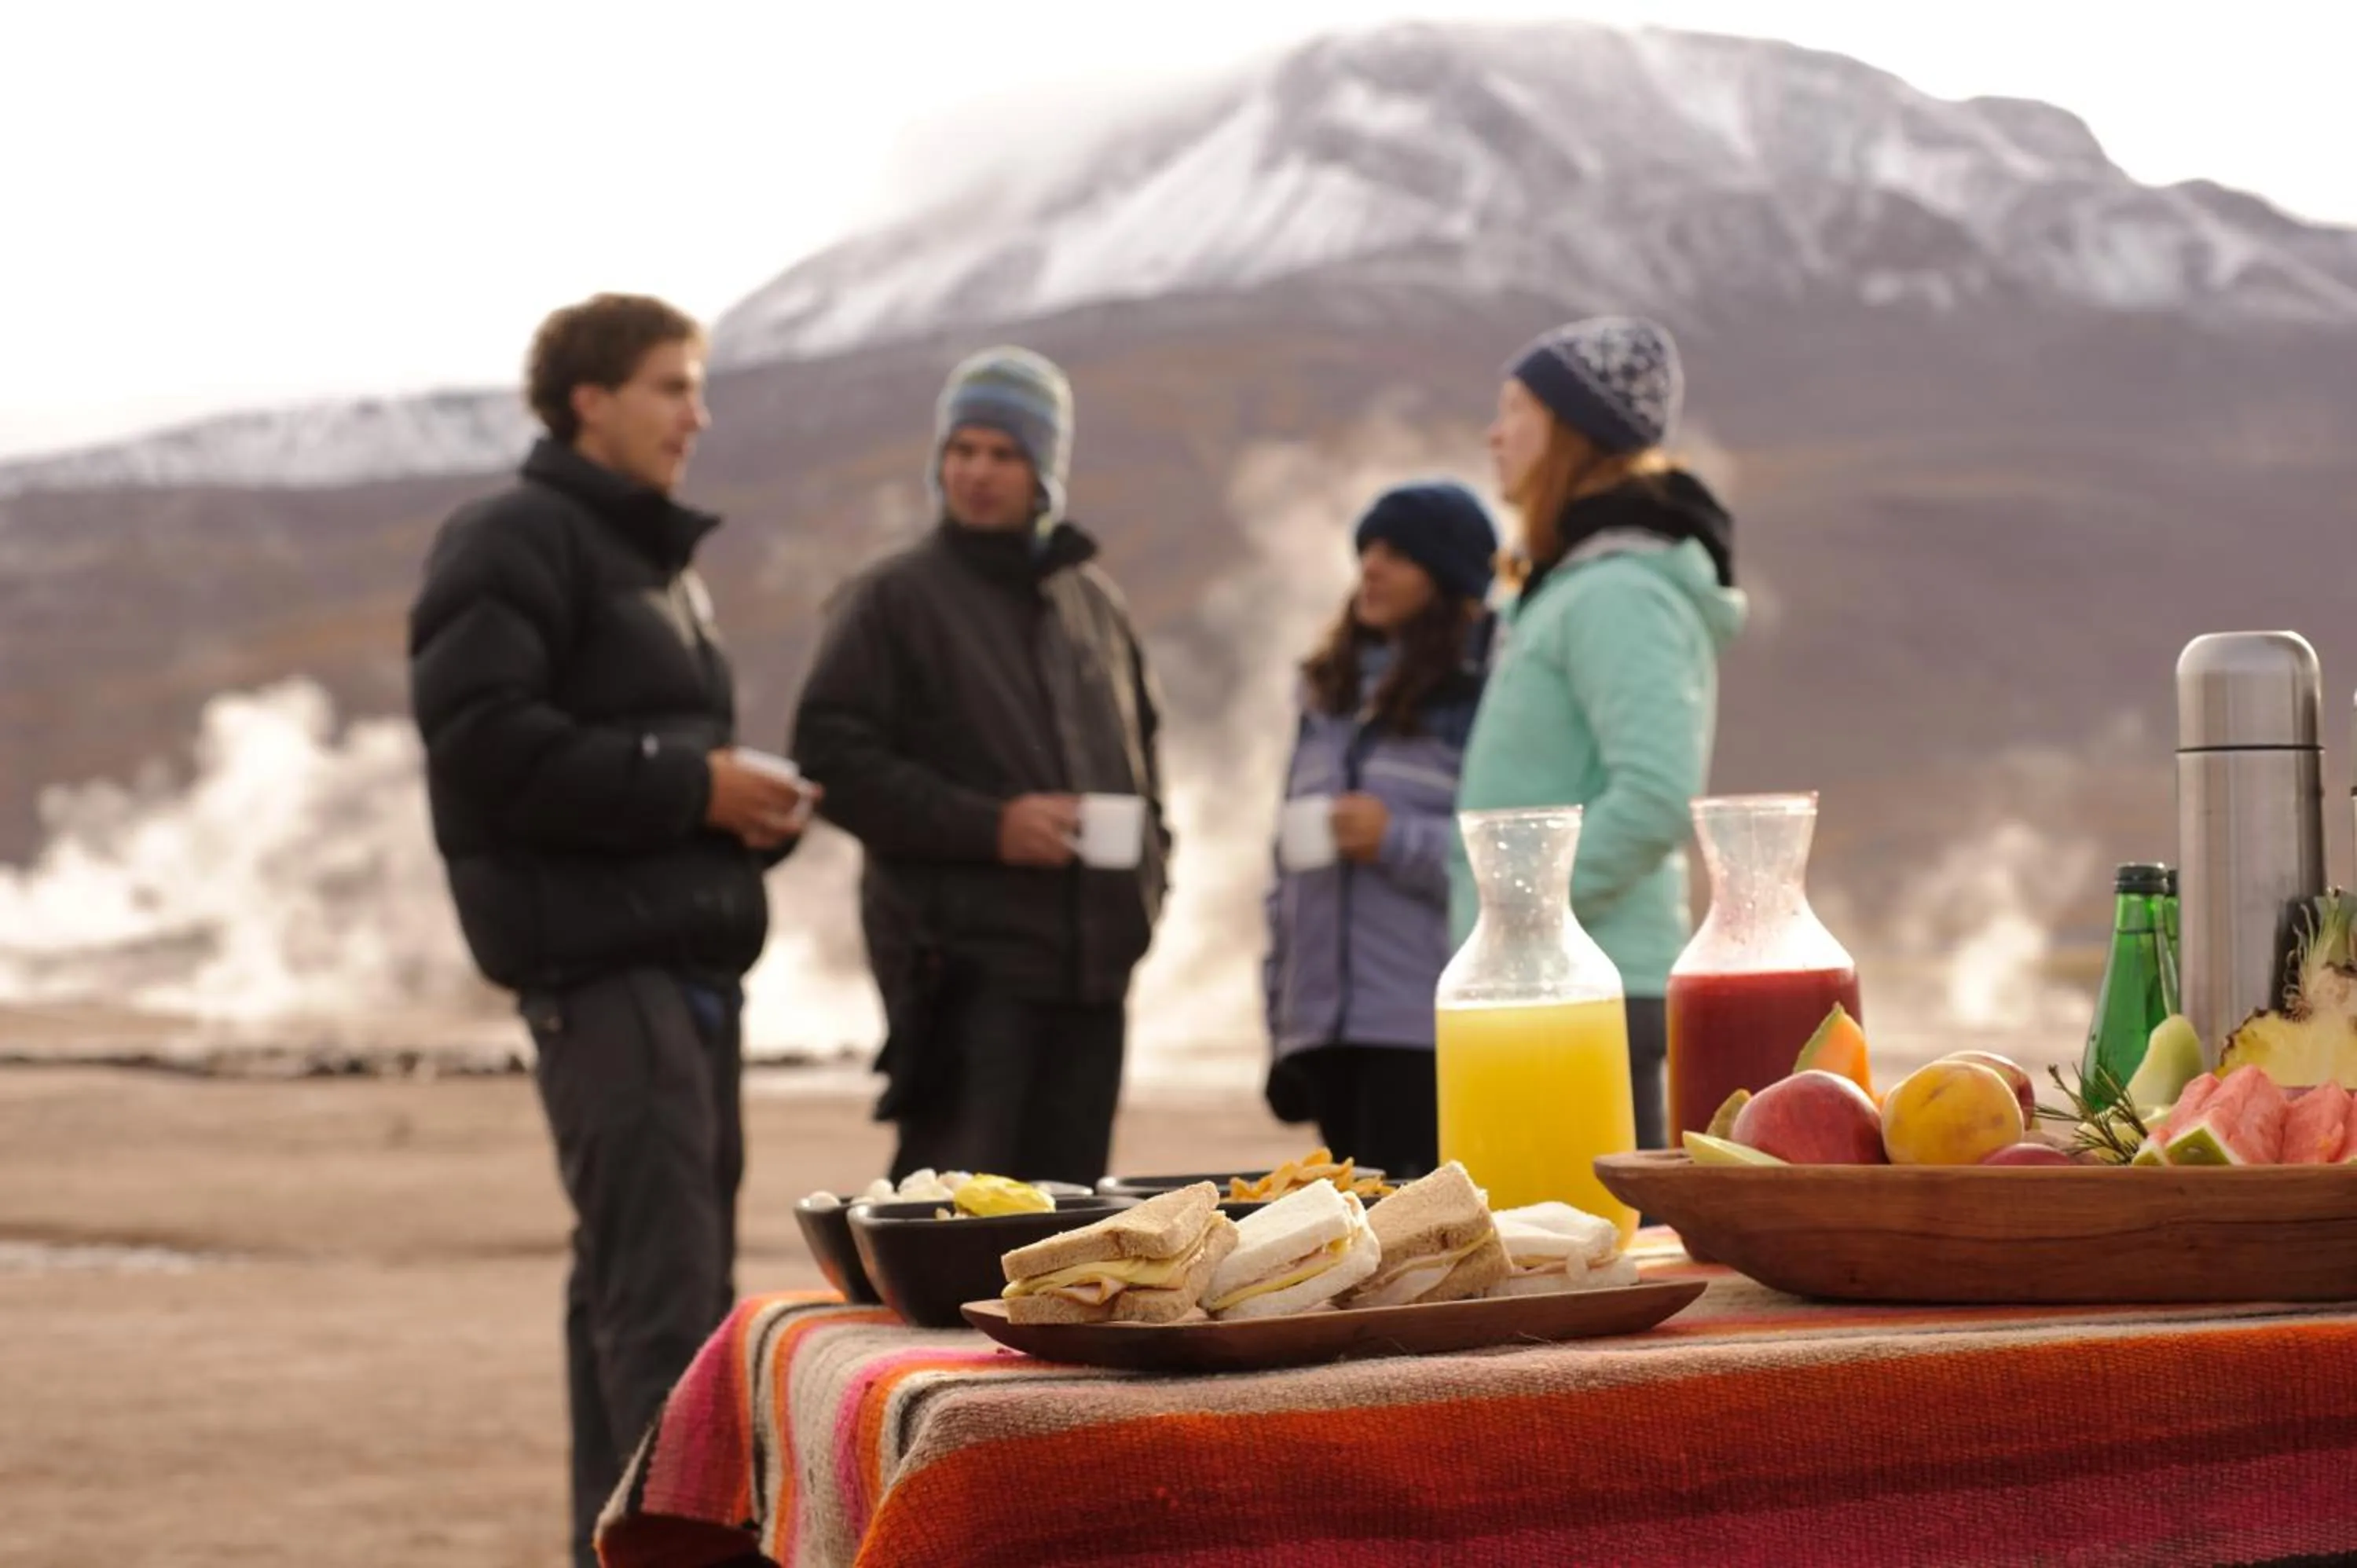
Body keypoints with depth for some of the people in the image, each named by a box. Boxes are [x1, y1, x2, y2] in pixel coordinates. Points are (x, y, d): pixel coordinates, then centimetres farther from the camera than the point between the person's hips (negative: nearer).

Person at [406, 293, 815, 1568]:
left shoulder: (655, 559, 23)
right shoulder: (513, 544, -6)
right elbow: (485, 745, -18)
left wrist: (756, 805, 5)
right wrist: (690, 787, -17)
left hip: (687, 952, 10)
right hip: (597, 955, -10)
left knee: (645, 1272, 13)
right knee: (660, 1276, -14)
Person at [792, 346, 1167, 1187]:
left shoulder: (1092, 600, 17)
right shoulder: (894, 599, -1)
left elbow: (1140, 747, 28)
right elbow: (833, 760, -9)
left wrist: (1146, 867, 10)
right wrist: (987, 827, -17)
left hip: (1089, 960, 6)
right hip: (964, 962, -6)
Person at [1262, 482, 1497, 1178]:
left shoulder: (1487, 692, -4)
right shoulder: (1330, 689, 17)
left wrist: (1399, 840, -14)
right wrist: (1281, 1024, 17)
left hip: (1428, 1034, -6)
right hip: (1327, 1028, 6)